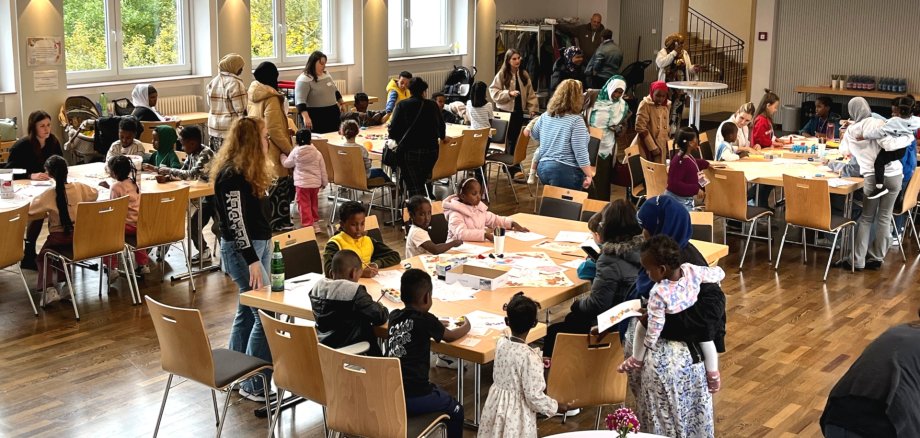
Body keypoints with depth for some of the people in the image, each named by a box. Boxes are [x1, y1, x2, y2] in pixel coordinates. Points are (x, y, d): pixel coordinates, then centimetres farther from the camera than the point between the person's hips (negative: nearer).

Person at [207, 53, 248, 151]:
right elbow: (241, 109, -15)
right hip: (231, 128, -8)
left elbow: (210, 106, 16)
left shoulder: (213, 82, 10)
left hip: (214, 128, 8)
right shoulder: (234, 83, -14)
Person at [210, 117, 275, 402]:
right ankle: (255, 386, -5)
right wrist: (252, 260, -25)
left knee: (247, 312, 15)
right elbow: (236, 221, -23)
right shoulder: (232, 175, -19)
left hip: (258, 245, 10)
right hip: (241, 250, -10)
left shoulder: (247, 171, 11)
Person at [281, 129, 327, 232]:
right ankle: (315, 223, 31)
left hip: (302, 183, -3)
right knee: (314, 204, 20)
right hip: (315, 183, 3)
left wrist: (282, 155, 29)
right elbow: (323, 169, 4)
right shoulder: (317, 153, -1)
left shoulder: (295, 152, -6)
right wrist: (325, 182, 16)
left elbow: (286, 164, 9)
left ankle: (308, 225, -6)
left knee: (304, 205, 0)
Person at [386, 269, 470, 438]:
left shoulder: (394, 316, 7)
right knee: (455, 410, 19)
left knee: (439, 392, 34)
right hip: (414, 397, -6)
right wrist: (466, 327, 30)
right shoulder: (427, 321, -7)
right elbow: (450, 336, 12)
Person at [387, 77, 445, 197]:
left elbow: (393, 128, -7)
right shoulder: (432, 105, 4)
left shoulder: (401, 105, -2)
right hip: (430, 150, 3)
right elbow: (441, 127, 14)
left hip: (409, 151, -2)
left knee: (413, 186, 2)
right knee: (421, 182, 18)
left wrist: (395, 140, 15)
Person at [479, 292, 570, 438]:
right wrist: (556, 407, -6)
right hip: (516, 412, -6)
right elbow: (534, 396, -22)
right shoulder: (529, 356, -27)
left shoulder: (500, 343, -8)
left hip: (496, 404, 6)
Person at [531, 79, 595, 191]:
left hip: (543, 167, 7)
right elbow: (580, 153, -17)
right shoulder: (576, 120, -14)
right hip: (566, 171, -7)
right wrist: (589, 175, -8)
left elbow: (534, 134, 25)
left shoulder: (546, 116, 6)